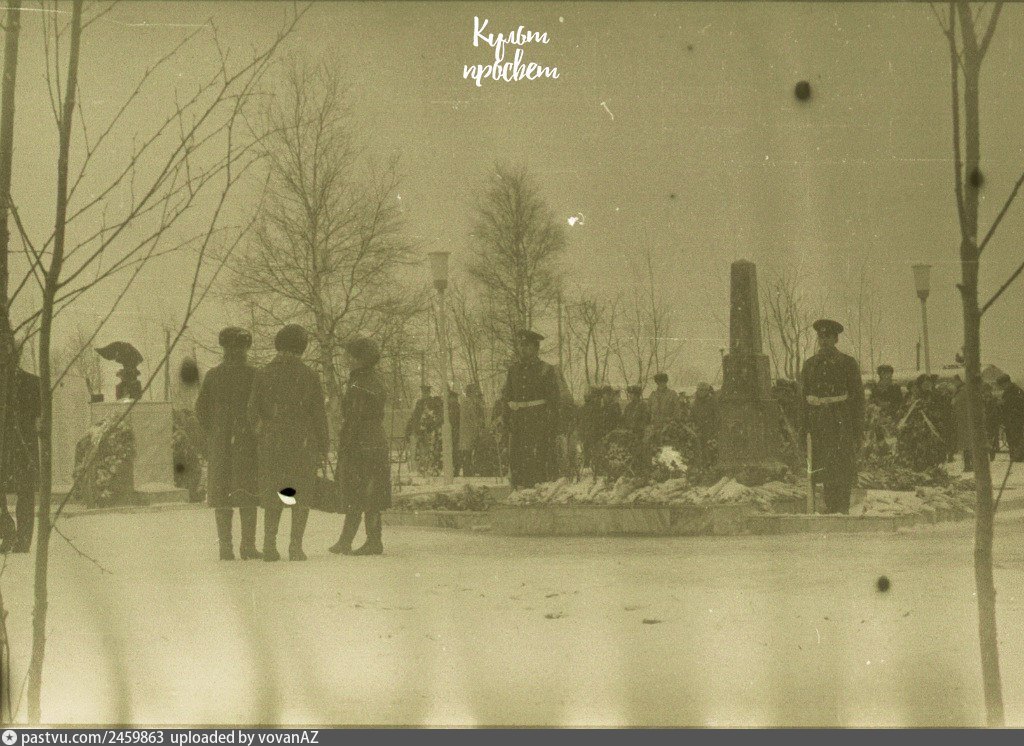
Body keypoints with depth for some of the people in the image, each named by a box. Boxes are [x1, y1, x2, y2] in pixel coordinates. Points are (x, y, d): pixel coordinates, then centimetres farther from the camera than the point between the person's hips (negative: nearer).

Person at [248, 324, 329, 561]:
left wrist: (253, 444, 11)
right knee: (301, 496, 8)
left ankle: (269, 545, 1)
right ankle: (296, 546, -1)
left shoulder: (263, 374, 1)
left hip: (270, 444, 2)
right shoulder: (309, 376, -3)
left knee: (273, 497, 12)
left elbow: (253, 411, -1)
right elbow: (319, 415, -2)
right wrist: (323, 449, 4)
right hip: (302, 443, -1)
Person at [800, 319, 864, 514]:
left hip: (842, 423, -3)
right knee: (823, 468, 6)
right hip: (818, 423, 3)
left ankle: (842, 509, -3)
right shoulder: (810, 365, 11)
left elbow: (858, 397, 1)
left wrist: (859, 432, -4)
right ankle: (830, 507, 15)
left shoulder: (848, 364, 2)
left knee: (843, 467, -7)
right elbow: (805, 398, 13)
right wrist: (805, 428, 7)